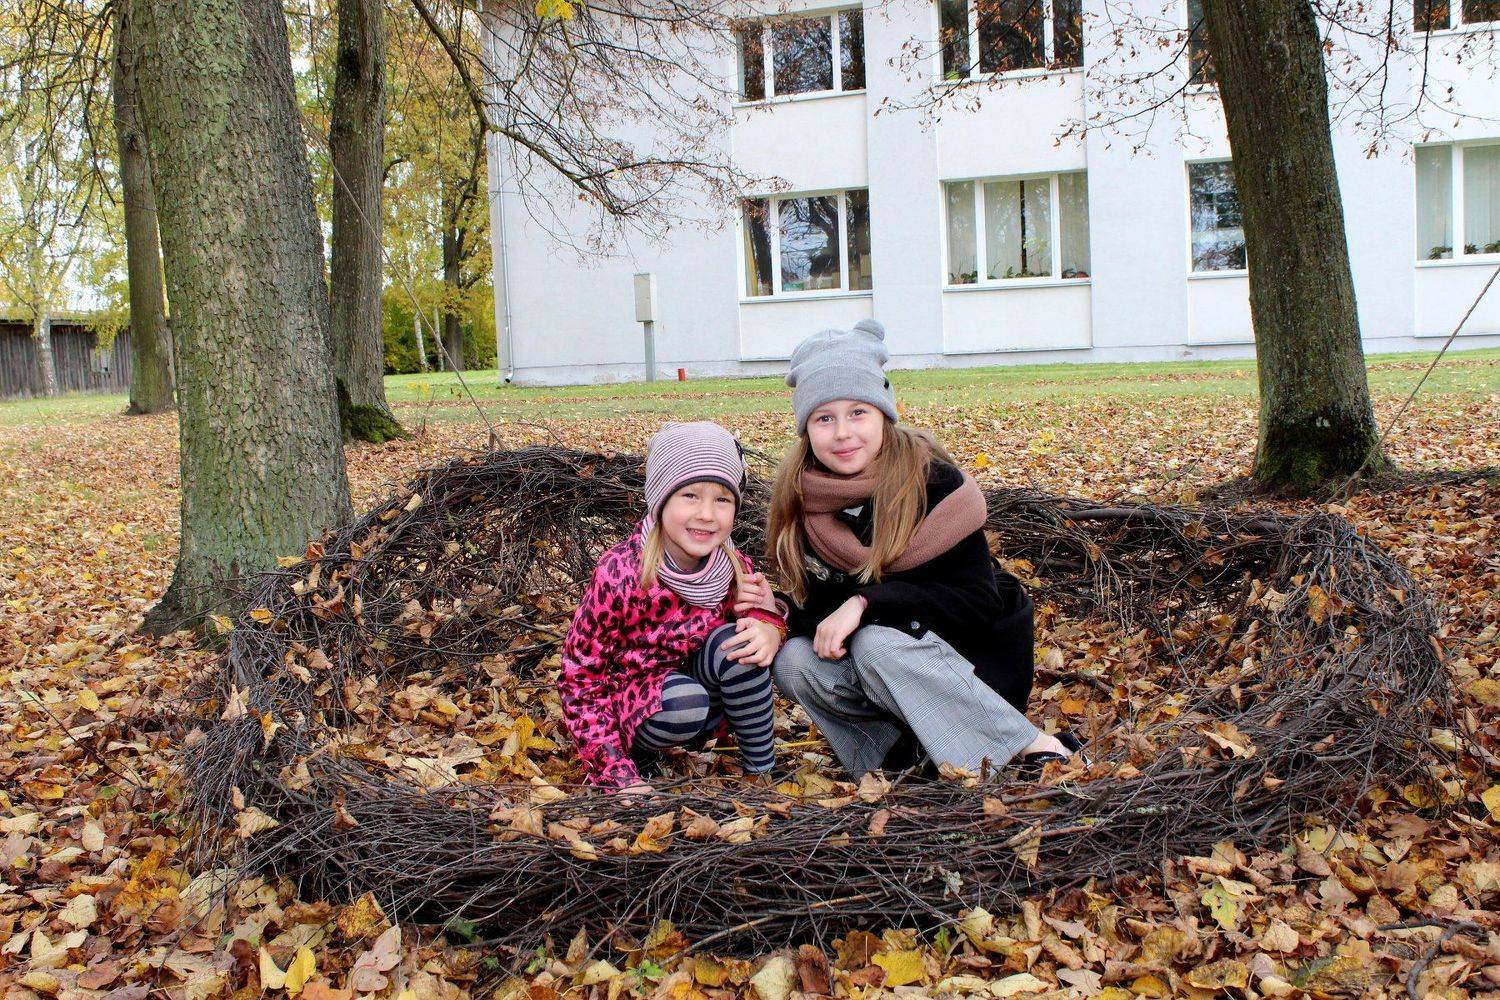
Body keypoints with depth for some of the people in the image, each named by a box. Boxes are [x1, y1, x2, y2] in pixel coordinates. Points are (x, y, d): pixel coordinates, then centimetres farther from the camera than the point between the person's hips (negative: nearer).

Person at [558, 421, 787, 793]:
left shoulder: (736, 568, -12)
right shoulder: (619, 574, -25)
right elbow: (580, 680, -19)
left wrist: (768, 626, -25)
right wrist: (622, 778, -27)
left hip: (698, 687, 4)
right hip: (627, 702, -4)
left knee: (734, 643, -25)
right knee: (683, 701, -36)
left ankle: (762, 770, -9)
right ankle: (637, 752, -4)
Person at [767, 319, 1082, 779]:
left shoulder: (931, 479, -18)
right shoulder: (802, 499, -7)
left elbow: (978, 602, -20)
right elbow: (808, 606, -3)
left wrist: (866, 602, -30)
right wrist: (825, 622, -28)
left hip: (970, 655, -4)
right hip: (866, 659, 4)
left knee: (877, 644, -33)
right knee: (794, 661, -22)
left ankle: (1040, 749, -26)